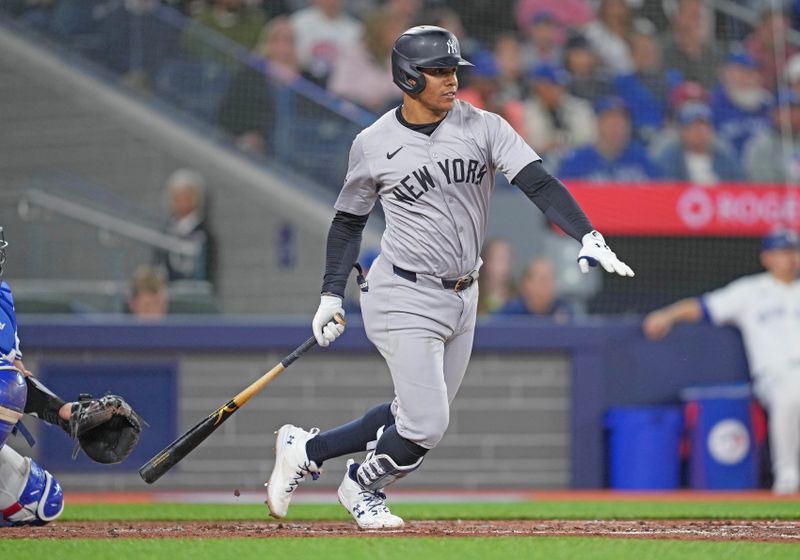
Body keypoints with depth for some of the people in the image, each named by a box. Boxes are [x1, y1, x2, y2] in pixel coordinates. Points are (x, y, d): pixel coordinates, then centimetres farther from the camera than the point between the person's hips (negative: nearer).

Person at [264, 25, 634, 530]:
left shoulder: (484, 128, -3)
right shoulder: (373, 145, -5)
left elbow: (540, 184, -13)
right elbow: (349, 221, 8)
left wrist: (589, 237, -28)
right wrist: (332, 295, 3)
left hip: (462, 299, 5)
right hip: (404, 298, -5)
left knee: (419, 420, 12)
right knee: (426, 425, -12)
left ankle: (305, 450, 31)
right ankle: (362, 487, 16)